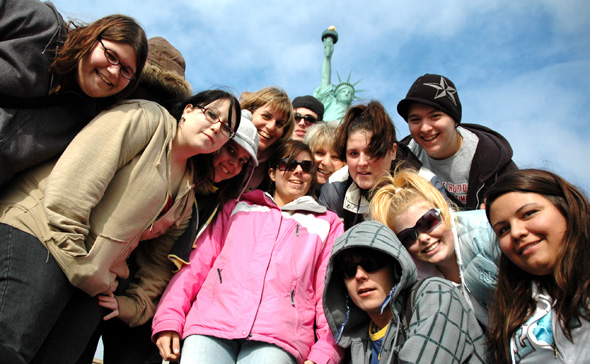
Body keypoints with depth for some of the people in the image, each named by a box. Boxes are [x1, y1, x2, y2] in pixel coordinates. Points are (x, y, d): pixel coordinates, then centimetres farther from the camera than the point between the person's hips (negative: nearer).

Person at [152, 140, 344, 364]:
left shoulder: (327, 224, 20)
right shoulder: (236, 208, 24)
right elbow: (198, 262, 14)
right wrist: (168, 318, 1)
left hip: (276, 337, -1)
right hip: (212, 321, 1)